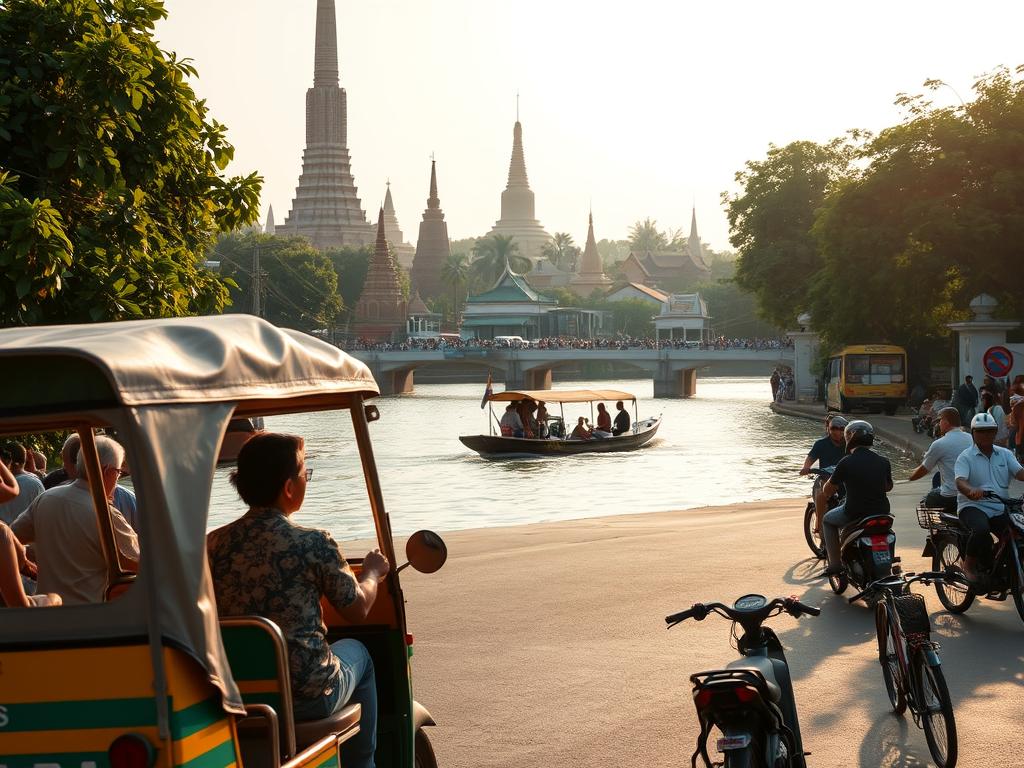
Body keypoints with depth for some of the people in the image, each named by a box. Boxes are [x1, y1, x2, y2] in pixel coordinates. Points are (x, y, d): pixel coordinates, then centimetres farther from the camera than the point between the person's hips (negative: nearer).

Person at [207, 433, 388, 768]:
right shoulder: (314, 544, -16)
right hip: (308, 697, -4)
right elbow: (357, 609, -2)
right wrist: (373, 572, 19)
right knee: (356, 650, 27)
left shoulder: (212, 544, -4)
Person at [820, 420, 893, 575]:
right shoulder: (883, 462, 0)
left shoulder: (846, 463, -12)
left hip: (855, 515, -4)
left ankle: (835, 564, 15)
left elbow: (827, 491, -2)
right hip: (882, 514, 4)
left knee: (828, 520, 24)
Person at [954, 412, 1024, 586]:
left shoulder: (1005, 454, 14)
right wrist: (971, 490, -40)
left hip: (1001, 509, 4)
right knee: (982, 530, -36)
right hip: (973, 506, -4)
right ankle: (969, 564, -10)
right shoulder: (966, 457, 2)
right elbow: (960, 481, -15)